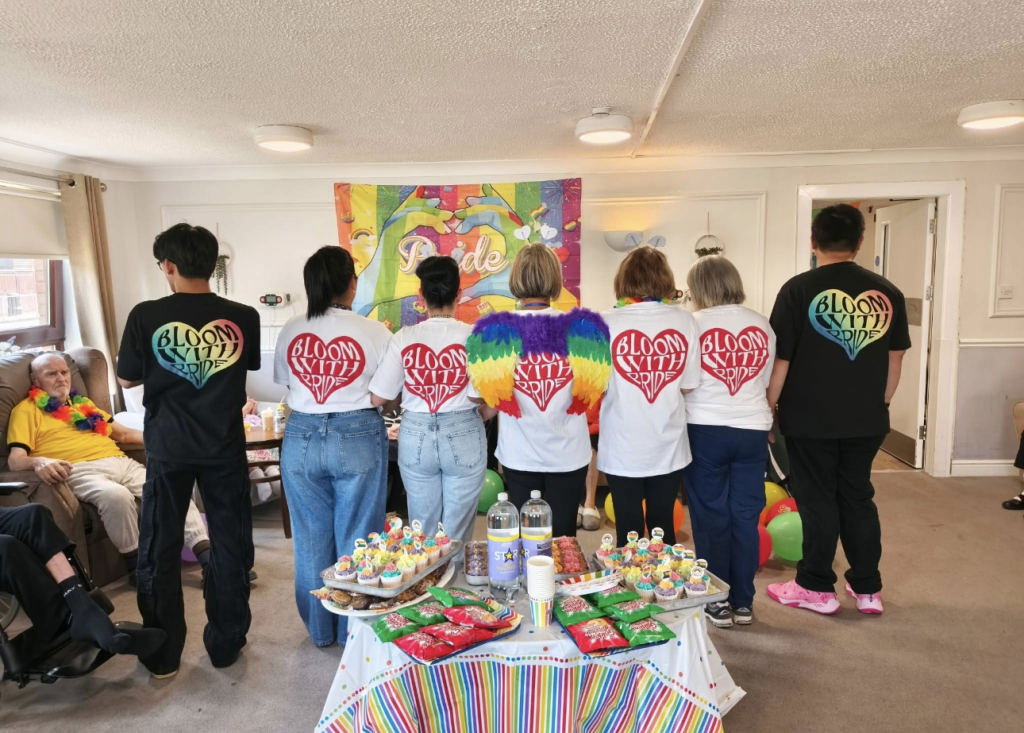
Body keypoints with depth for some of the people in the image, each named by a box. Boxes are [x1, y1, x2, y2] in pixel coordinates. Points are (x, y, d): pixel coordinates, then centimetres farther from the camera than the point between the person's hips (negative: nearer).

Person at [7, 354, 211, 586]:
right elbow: (15, 459, -1)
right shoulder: (26, 409, 12)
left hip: (121, 462, 5)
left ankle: (207, 556, -27)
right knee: (115, 495, -38)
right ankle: (137, 565, -20)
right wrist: (39, 462, -26)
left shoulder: (82, 403, 30)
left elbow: (123, 433, 31)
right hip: (80, 470, -5)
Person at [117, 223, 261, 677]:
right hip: (225, 448, 1)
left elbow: (127, 379, 1)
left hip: (168, 450, 0)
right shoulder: (243, 318, -8)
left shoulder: (146, 316, -11)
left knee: (159, 550, 14)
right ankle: (225, 645, 25)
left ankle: (162, 655, 24)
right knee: (230, 546, 14)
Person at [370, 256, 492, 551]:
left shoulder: (404, 338, -7)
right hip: (464, 436, -1)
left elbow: (378, 398, -5)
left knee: (422, 532, 17)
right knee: (457, 534, 12)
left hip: (416, 437, 2)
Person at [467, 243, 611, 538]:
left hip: (520, 455, 0)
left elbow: (489, 394, -4)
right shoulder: (581, 328, -9)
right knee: (563, 538, 13)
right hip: (568, 453, 0)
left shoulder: (496, 331, -10)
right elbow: (593, 391, -1)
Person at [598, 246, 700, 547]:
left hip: (624, 448, -2)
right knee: (663, 528, 17)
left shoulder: (608, 322, -12)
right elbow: (688, 385, 0)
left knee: (629, 532, 12)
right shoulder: (685, 320, -5)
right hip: (669, 446, 2)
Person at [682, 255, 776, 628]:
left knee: (711, 516, 8)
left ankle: (718, 602, 17)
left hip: (706, 430, -3)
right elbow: (767, 382, 12)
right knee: (746, 516, 11)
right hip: (752, 430, 3)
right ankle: (743, 601, 22)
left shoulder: (694, 324, -8)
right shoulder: (762, 325, 4)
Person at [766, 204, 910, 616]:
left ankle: (817, 588, 20)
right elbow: (896, 359, 9)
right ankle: (868, 589, 27)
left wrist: (768, 407, 1)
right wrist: (879, 405, 20)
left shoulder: (799, 289, -12)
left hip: (810, 419, -4)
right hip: (866, 419, 4)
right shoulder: (886, 292, 1)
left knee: (817, 502, 8)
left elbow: (780, 359, -11)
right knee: (859, 498, 17)